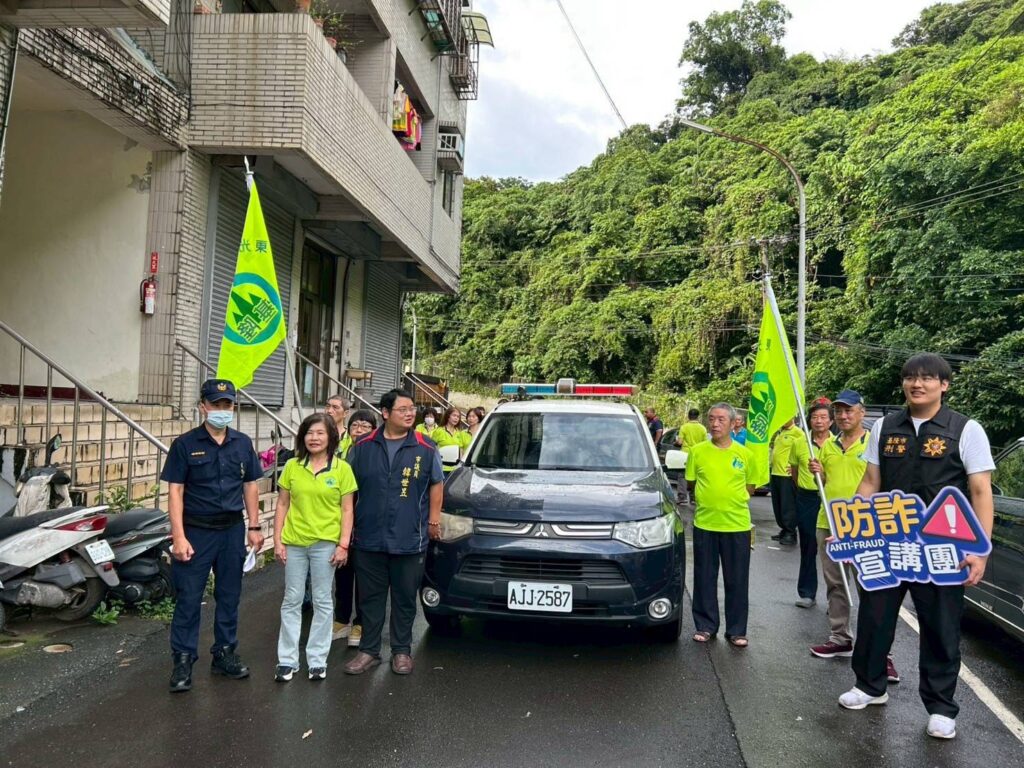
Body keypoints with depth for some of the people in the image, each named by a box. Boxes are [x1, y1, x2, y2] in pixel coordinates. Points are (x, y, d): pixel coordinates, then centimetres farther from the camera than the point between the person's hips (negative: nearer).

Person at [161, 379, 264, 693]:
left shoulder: (243, 443, 5)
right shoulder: (185, 444, -6)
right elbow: (175, 491, -7)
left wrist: (254, 527, 6)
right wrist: (179, 536, -13)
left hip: (232, 530, 4)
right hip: (196, 531, -3)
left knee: (229, 596, 12)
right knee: (189, 598, 2)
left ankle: (225, 654, 25)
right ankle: (183, 661, 14)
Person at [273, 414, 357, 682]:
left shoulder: (342, 469, -3)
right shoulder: (292, 466, 2)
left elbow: (347, 510, -2)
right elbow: (282, 505, 5)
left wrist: (343, 544, -8)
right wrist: (278, 541, 0)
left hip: (325, 542, -2)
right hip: (294, 542, 2)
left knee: (322, 602, 8)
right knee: (292, 601, 10)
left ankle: (317, 660, 18)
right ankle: (287, 660, 20)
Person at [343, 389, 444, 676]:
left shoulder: (426, 448, -1)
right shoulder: (363, 447, 1)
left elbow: (436, 484, 7)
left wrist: (433, 520, 3)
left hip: (409, 539, -1)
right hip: (369, 537, 1)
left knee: (405, 598, 10)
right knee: (371, 597, 11)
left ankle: (402, 650, 25)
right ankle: (368, 650, 24)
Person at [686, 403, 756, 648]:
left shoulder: (744, 454, 1)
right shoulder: (697, 451, 0)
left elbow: (750, 487, 10)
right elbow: (691, 484, 8)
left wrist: (731, 496, -1)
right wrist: (708, 497, -1)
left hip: (737, 524, 0)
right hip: (704, 523, 0)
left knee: (737, 581, 7)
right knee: (705, 579, 9)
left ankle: (736, 630, 20)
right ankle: (705, 626, 23)